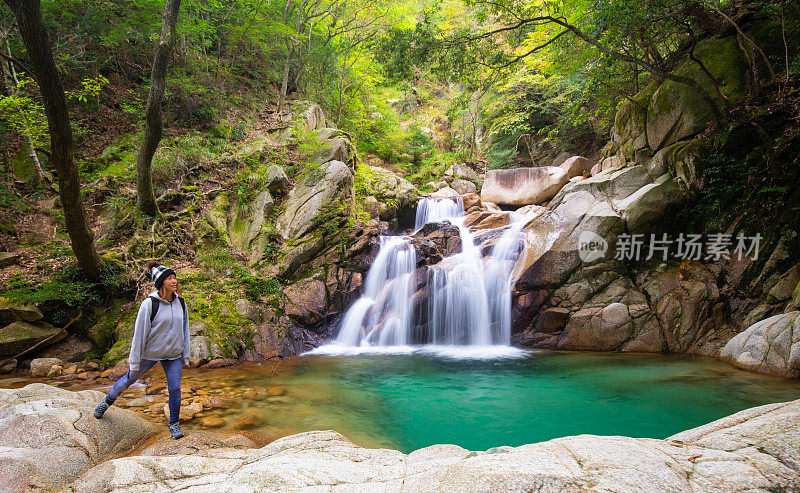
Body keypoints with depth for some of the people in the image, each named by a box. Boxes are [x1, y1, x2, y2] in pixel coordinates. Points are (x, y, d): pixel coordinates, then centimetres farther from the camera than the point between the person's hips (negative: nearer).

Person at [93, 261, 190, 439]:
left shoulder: (181, 303, -3)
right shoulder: (149, 304, -19)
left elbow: (184, 330, 7)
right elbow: (139, 332, -15)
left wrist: (185, 356, 9)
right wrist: (134, 361, -11)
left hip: (173, 355, 3)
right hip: (150, 353, -3)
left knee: (175, 389, -1)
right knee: (130, 379, 17)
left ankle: (174, 423, 19)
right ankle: (108, 401, 47)